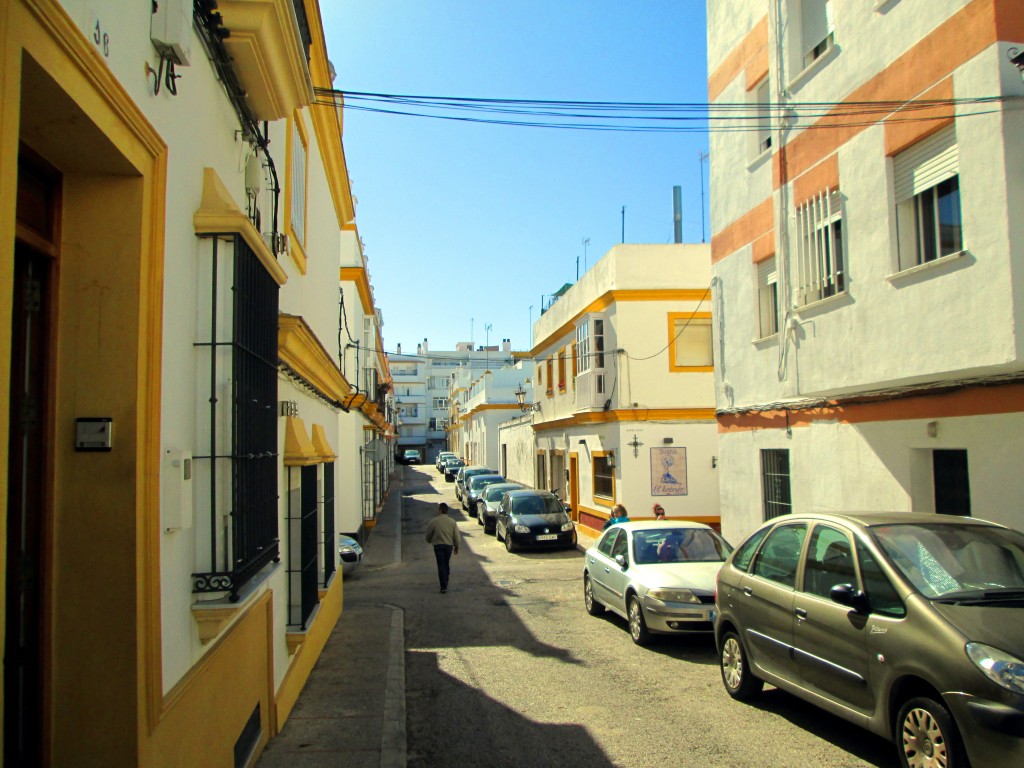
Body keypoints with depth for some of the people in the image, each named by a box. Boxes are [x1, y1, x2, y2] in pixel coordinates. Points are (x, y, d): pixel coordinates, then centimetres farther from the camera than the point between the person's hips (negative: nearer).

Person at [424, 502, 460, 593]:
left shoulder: (434, 521, -8)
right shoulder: (452, 522, 0)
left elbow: (428, 535, 1)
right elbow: (456, 536, 2)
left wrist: (429, 541, 23)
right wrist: (456, 547, 15)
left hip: (438, 545, -3)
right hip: (449, 545, 3)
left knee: (441, 566, -1)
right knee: (447, 565, 18)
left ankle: (443, 587, -8)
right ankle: (445, 583, 29)